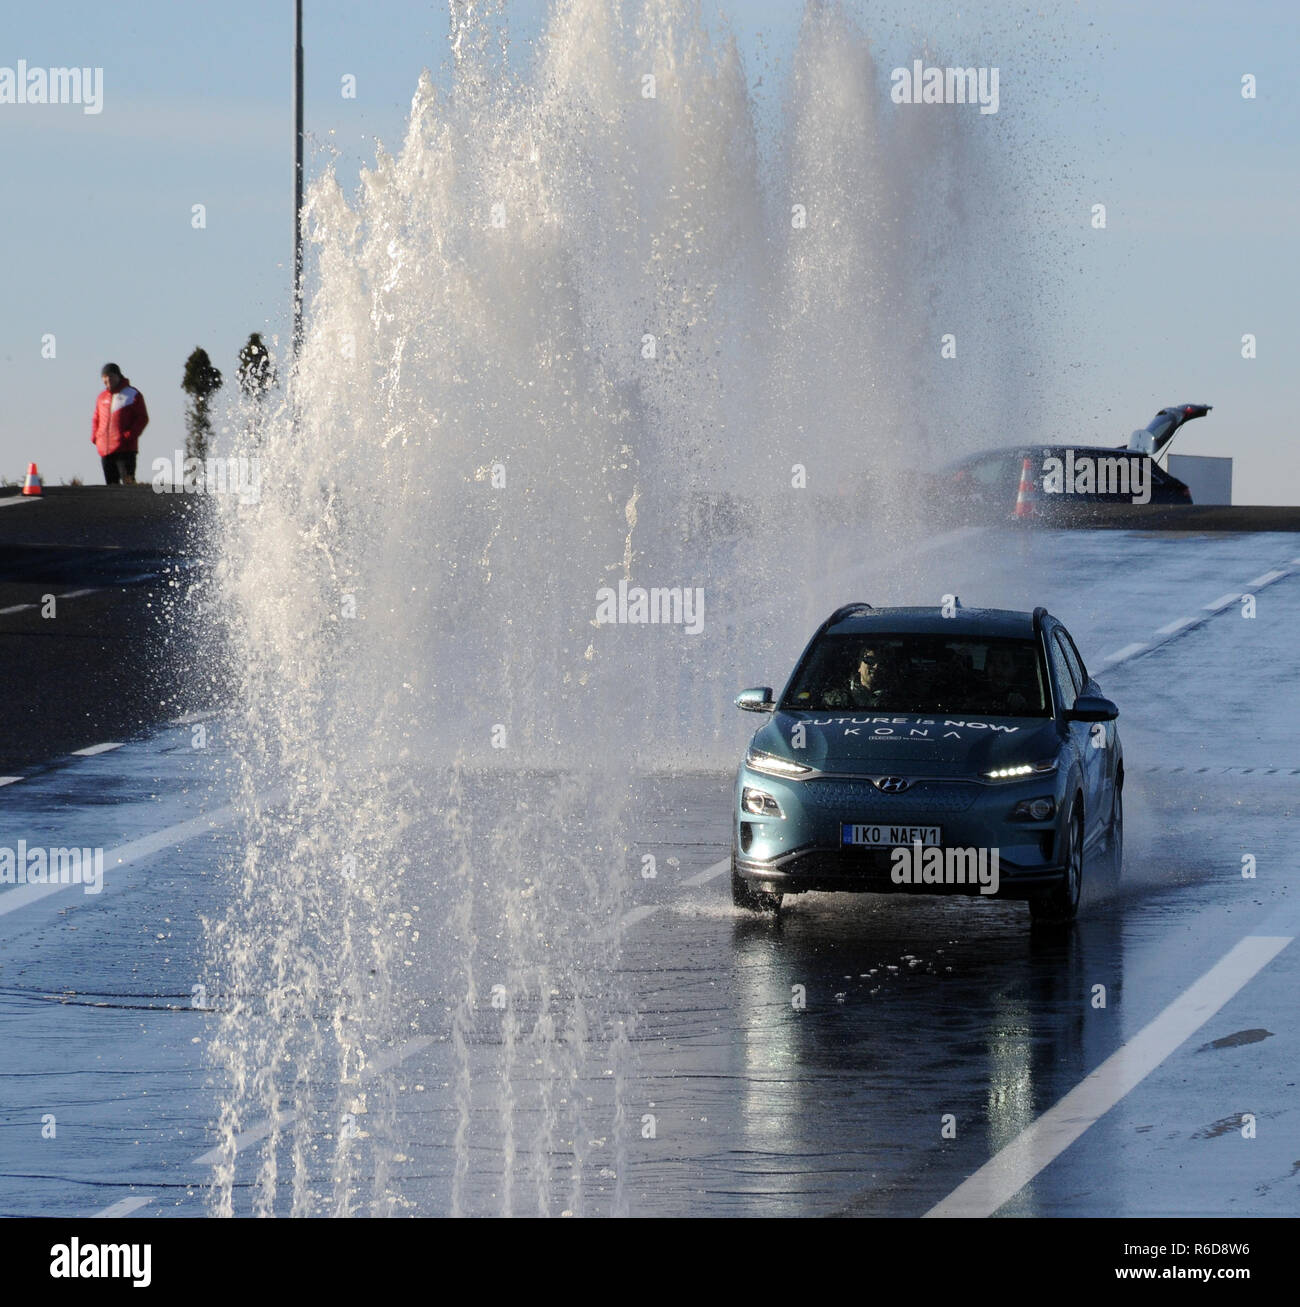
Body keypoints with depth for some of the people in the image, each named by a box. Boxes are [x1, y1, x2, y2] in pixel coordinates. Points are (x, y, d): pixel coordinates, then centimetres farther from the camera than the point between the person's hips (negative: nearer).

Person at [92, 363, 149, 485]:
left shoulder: (132, 395, -1)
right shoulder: (102, 397, 15)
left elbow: (142, 418, -4)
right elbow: (96, 419, 24)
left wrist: (130, 436, -15)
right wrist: (94, 437, 8)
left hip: (125, 449, -6)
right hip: (105, 450, 6)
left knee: (128, 481, -14)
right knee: (111, 484, 6)